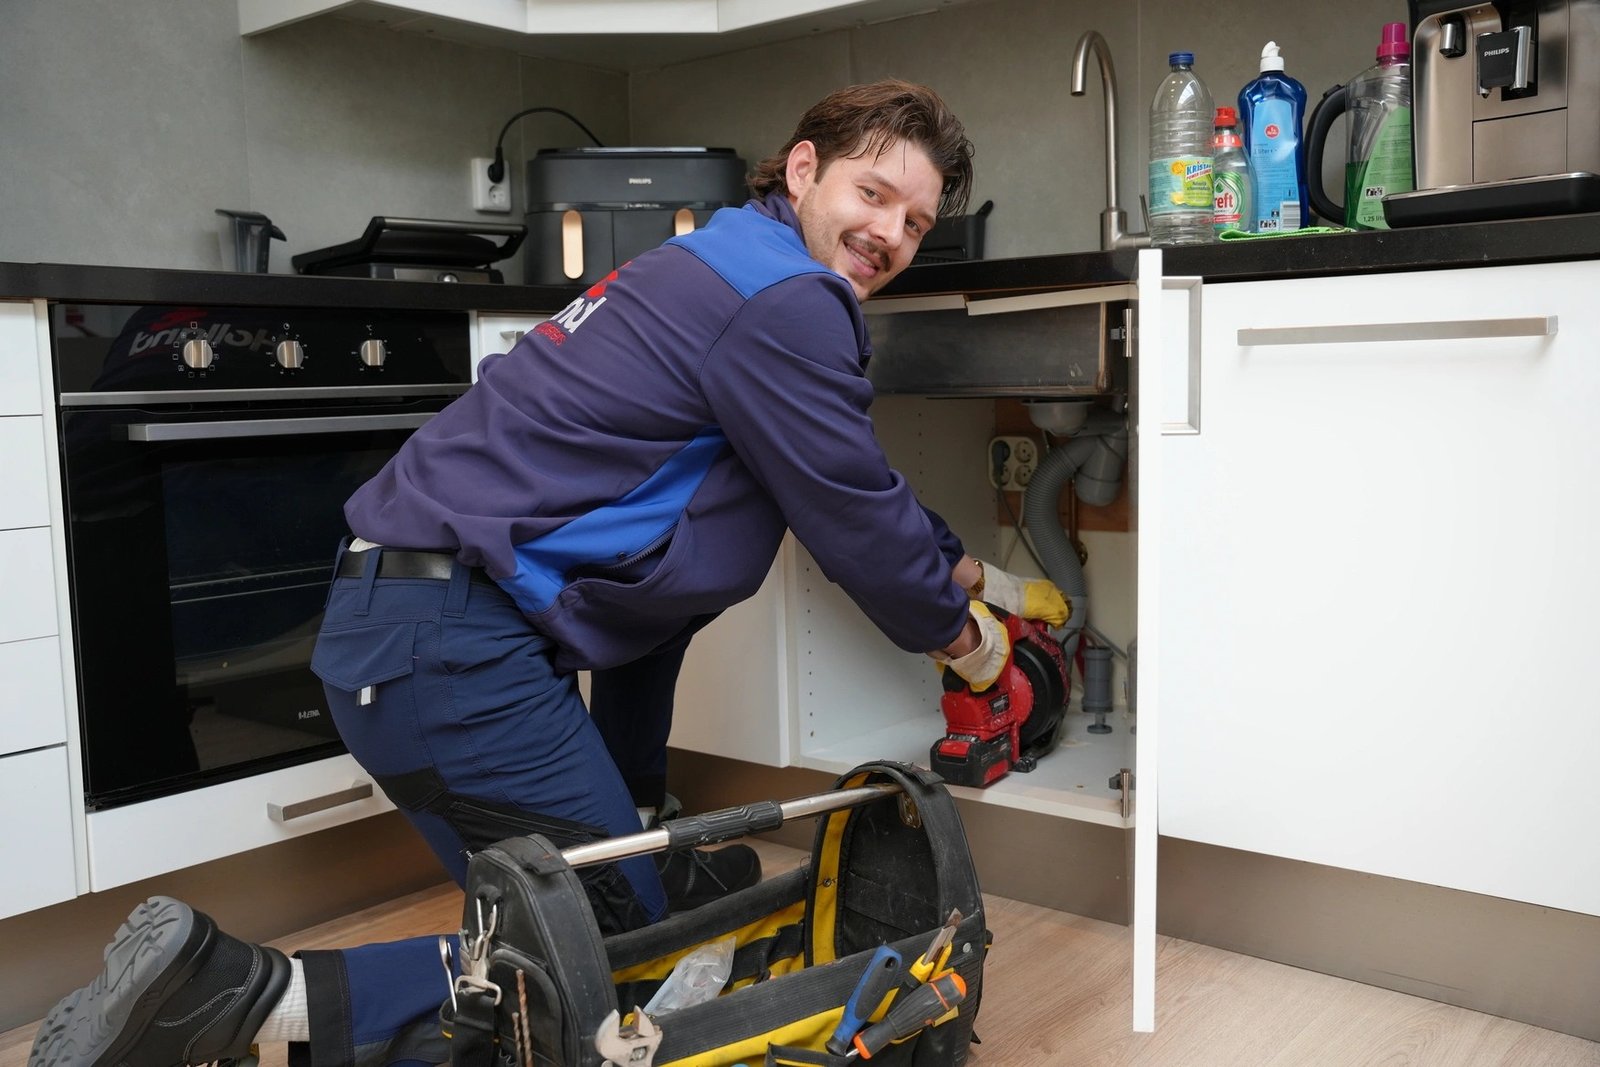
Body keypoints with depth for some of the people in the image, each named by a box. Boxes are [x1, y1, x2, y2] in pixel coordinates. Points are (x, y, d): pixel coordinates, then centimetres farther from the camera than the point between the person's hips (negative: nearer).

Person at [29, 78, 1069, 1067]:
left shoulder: (725, 267, 22)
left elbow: (865, 485, 30)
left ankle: (651, 858, 28)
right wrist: (958, 633, 14)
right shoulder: (785, 300, -10)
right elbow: (857, 521, -5)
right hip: (451, 643, -10)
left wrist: (974, 575, 36)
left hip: (405, 606, 10)